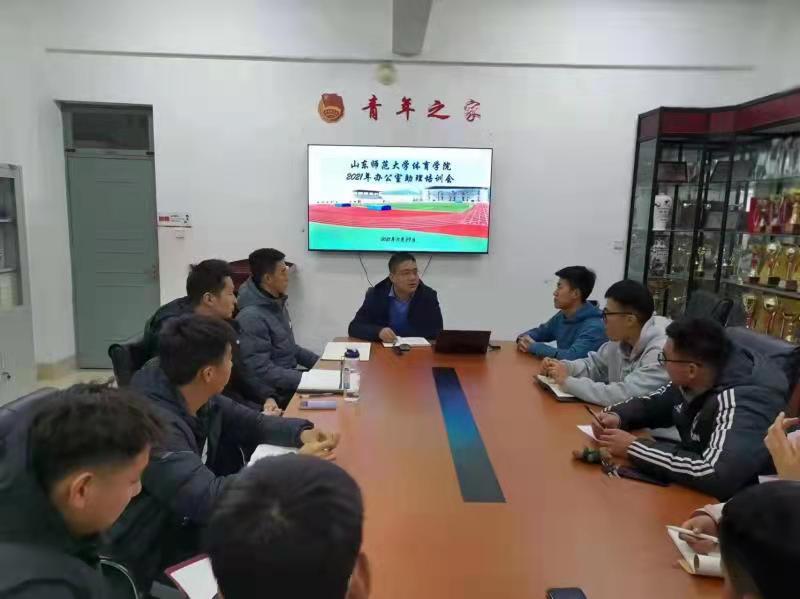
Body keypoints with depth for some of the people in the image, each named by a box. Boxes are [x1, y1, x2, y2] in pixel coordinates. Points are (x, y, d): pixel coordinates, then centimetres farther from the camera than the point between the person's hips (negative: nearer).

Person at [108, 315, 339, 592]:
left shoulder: (197, 397, -6)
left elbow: (249, 423, 6)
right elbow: (208, 499, -37)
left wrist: (301, 432, -12)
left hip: (184, 524, 8)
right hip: (150, 560, -8)